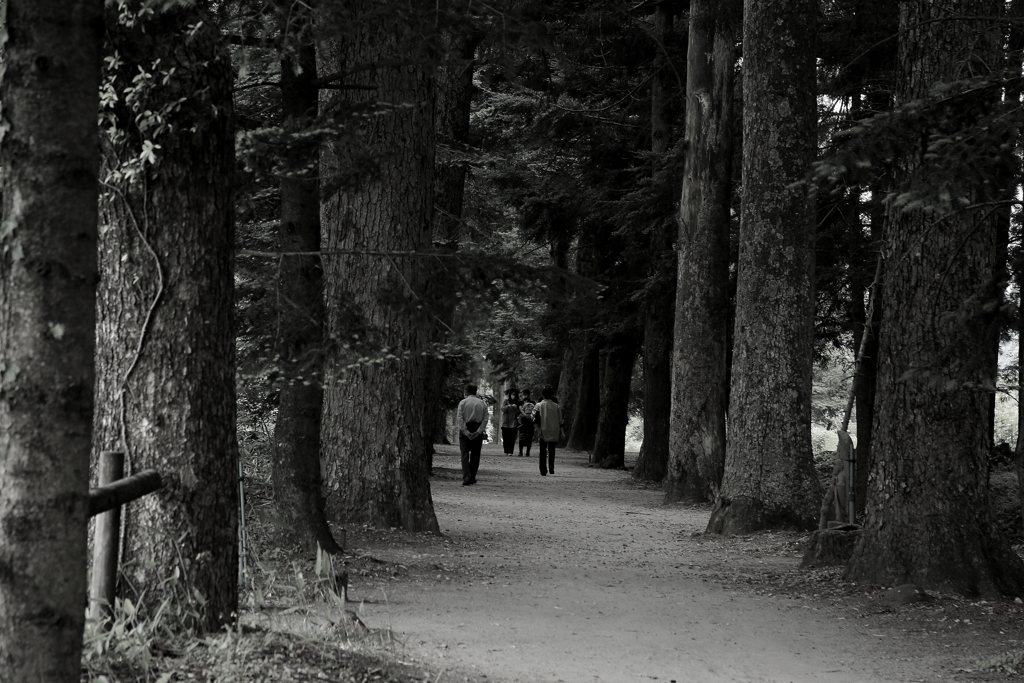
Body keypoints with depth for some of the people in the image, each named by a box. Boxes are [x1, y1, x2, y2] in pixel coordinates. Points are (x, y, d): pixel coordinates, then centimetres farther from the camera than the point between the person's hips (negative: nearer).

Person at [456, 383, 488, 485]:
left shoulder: (463, 402, -2)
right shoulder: (482, 403, 5)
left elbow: (459, 418, -10)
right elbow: (485, 419, -2)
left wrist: (466, 432, -11)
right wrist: (478, 432, -6)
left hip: (465, 430, -2)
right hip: (478, 430, 2)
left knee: (465, 454, -3)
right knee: (475, 454, 12)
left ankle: (466, 477, -19)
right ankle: (472, 478, 17)